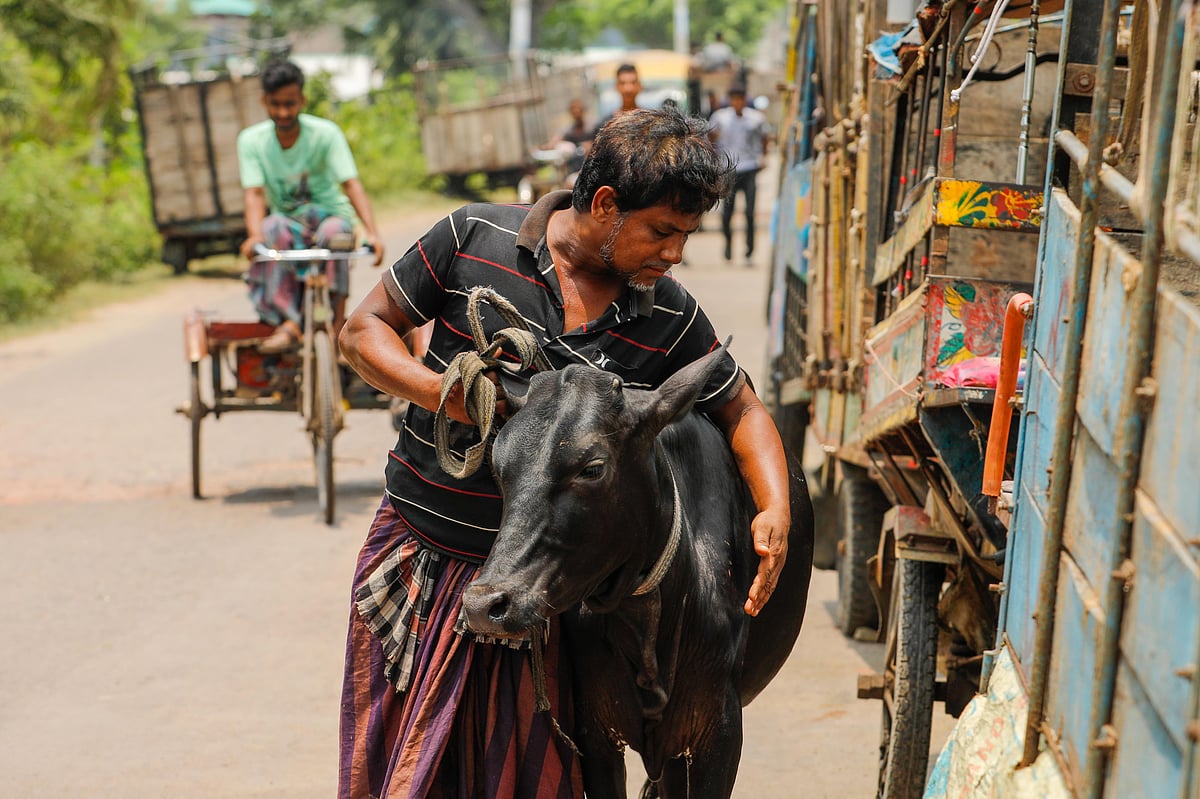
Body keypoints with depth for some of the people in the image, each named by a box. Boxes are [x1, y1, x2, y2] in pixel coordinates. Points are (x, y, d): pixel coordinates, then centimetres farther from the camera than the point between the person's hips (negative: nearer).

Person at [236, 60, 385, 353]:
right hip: (288, 222, 1)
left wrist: (372, 232, -36)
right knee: (273, 229, -35)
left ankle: (339, 321, -27)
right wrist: (255, 235, -36)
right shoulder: (251, 140, -5)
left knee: (335, 233, -37)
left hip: (329, 216, -1)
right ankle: (288, 322, -36)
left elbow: (352, 185, -20)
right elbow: (254, 194, -15)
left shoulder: (325, 133, -10)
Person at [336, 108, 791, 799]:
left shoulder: (671, 320, -5)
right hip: (416, 553, 0)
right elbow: (365, 328, -1)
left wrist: (776, 512, -9)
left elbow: (743, 410, 8)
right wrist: (445, 393, -19)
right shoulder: (474, 238, -10)